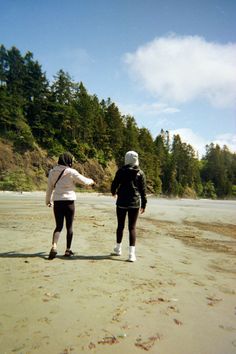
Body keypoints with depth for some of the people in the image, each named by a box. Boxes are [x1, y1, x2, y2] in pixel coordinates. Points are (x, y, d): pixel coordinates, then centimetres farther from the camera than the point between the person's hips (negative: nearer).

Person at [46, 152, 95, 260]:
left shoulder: (52, 172, 5)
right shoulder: (71, 172, -9)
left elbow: (49, 187, 12)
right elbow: (84, 180, 0)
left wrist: (48, 200, 25)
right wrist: (91, 181, 23)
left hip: (57, 202, 4)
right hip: (69, 201, -4)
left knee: (58, 226, 10)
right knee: (69, 226, 9)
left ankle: (54, 247, -9)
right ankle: (68, 250, 18)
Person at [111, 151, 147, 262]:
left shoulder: (121, 171, -3)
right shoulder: (140, 173, 0)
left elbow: (114, 184, 1)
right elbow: (143, 190, 0)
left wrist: (113, 192, 24)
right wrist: (144, 204, 8)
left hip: (122, 202, 0)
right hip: (135, 203, 0)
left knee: (120, 225, 14)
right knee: (132, 227, 3)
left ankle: (118, 248, 30)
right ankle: (132, 253, -1)